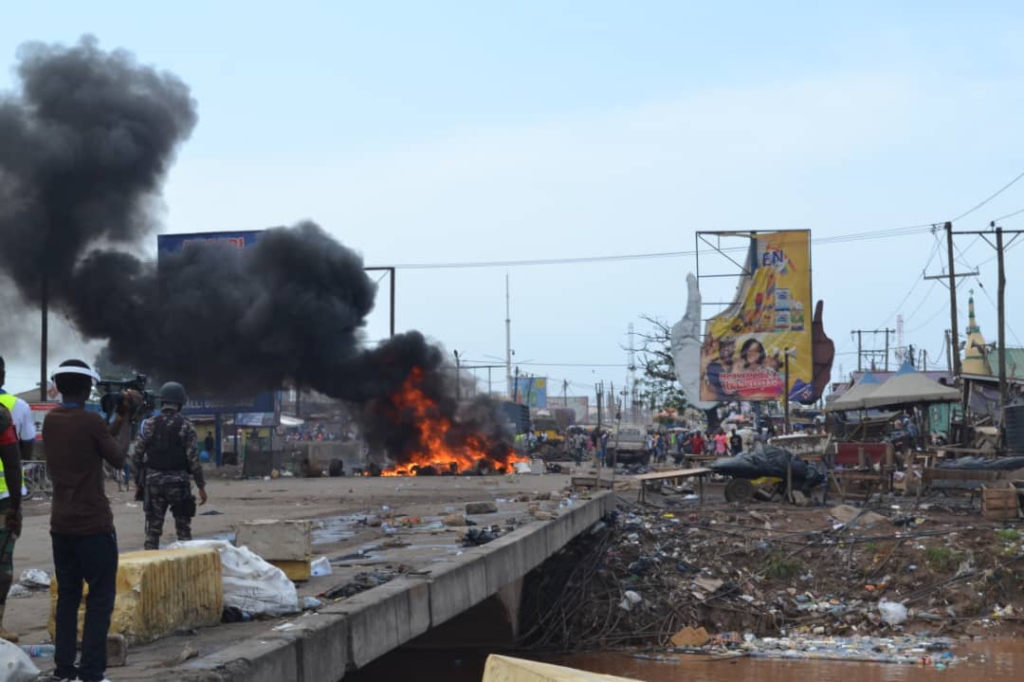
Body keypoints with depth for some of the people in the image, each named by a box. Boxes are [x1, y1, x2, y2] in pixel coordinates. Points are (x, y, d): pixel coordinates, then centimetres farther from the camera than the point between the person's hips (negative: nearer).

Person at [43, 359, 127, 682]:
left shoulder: (50, 420, 6)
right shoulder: (90, 421, -15)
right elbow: (118, 459, -3)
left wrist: (120, 417, 21)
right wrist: (119, 420, 10)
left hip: (61, 524, 7)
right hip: (93, 525, -7)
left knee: (67, 596, 12)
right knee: (100, 598, -1)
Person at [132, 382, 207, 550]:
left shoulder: (149, 424, 2)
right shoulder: (185, 426, -6)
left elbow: (136, 456, 1)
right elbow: (194, 459, -9)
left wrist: (141, 476, 17)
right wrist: (201, 486, -4)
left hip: (153, 480, 2)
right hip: (178, 481, -2)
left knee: (153, 527, 7)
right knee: (183, 527, 6)